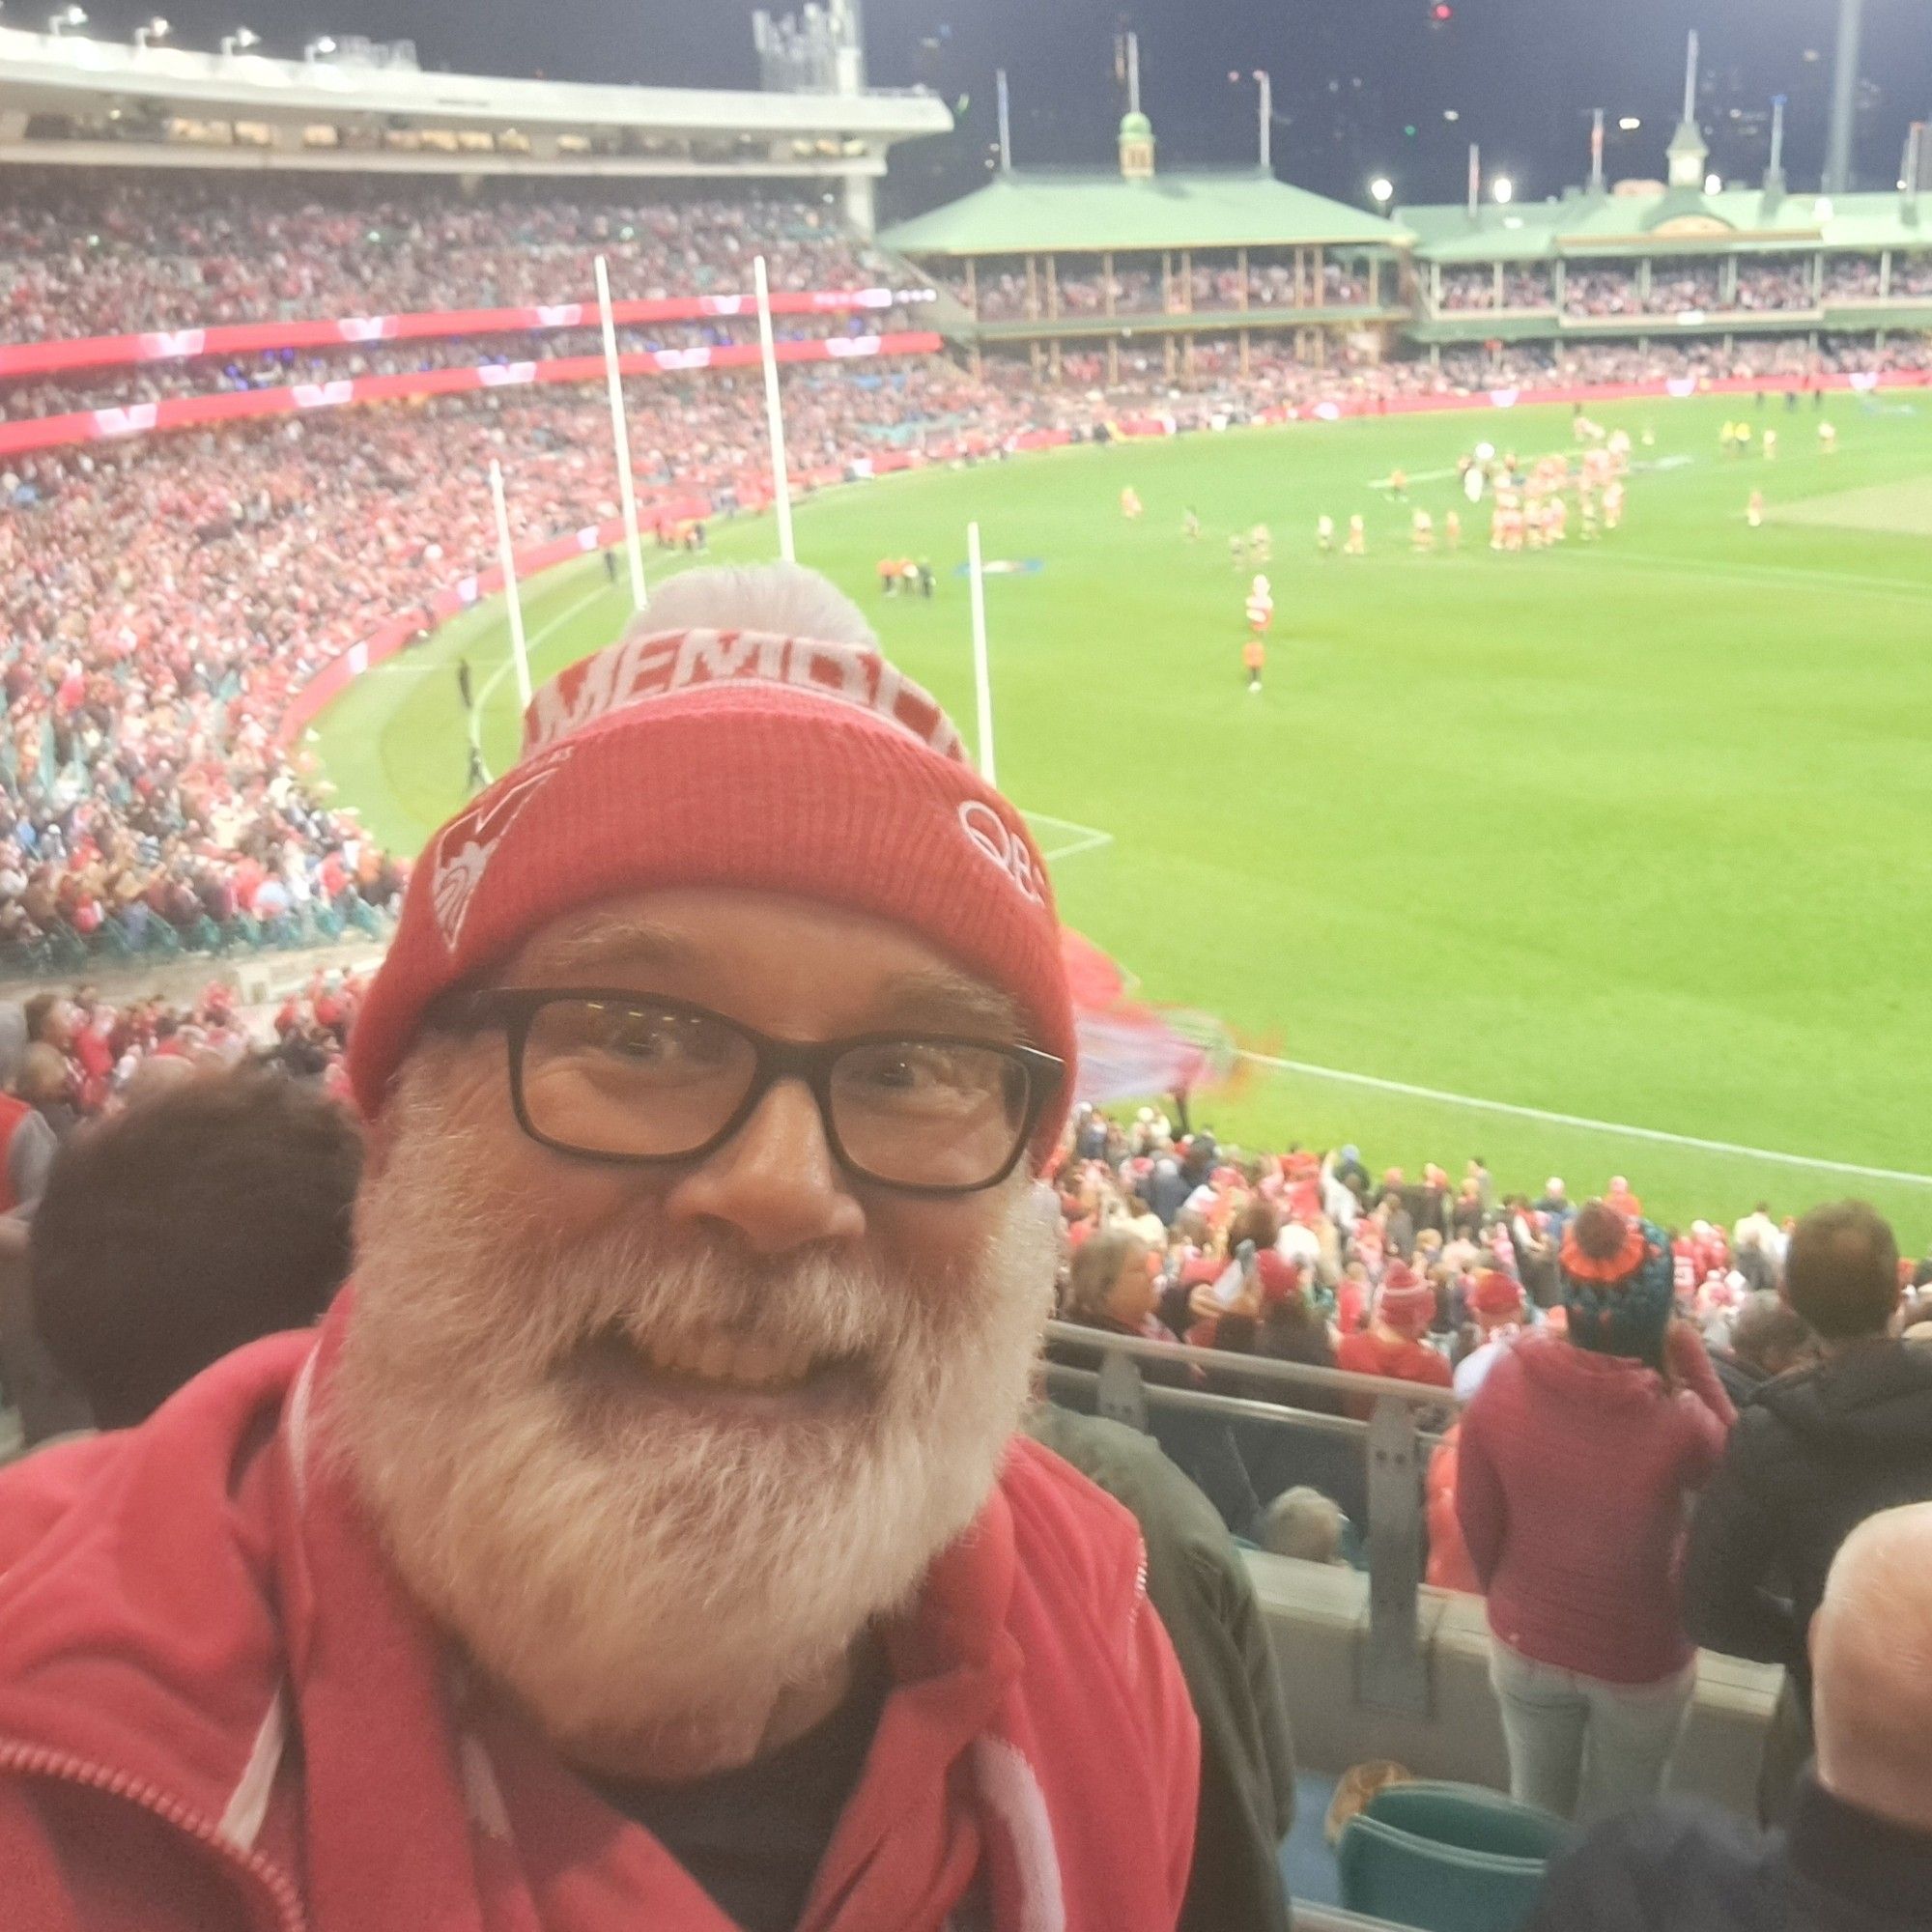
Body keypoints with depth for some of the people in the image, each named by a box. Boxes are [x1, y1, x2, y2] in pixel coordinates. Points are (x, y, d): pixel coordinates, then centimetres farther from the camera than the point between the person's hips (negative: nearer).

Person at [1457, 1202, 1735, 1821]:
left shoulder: (1505, 1382, -22)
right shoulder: (1677, 1418, -32)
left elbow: (1475, 1520, -8)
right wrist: (1696, 1364, -14)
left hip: (1526, 1646, 2)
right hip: (1642, 1660, -2)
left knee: (1535, 1811, 25)